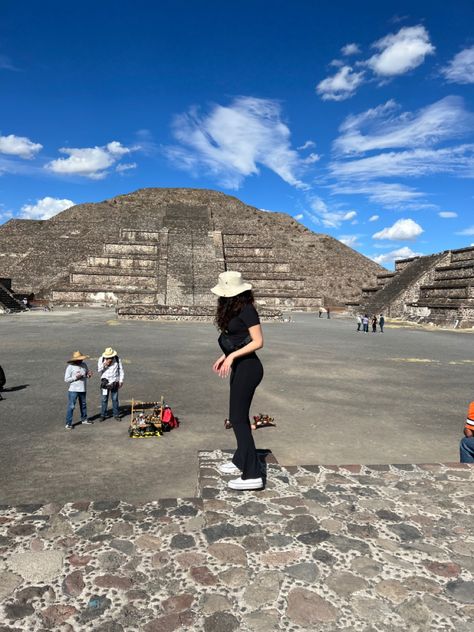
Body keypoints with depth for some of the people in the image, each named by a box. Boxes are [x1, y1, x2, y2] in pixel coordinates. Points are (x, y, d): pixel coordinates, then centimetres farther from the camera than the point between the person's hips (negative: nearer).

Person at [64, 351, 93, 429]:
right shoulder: (70, 367, -13)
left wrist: (89, 375, -8)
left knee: (83, 405, 20)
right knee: (71, 406, -3)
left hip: (83, 389, 6)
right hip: (73, 390, -6)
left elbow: (87, 375, 15)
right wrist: (75, 377, -24)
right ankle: (68, 423, 5)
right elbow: (66, 379, -13)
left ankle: (84, 419, 36)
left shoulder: (84, 365, 3)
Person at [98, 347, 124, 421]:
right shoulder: (101, 359, -3)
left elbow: (121, 370, 5)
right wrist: (105, 365, -19)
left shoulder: (117, 359, -2)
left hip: (114, 382, 0)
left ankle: (116, 414, 17)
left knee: (115, 399, 7)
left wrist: (121, 380, 1)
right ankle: (103, 415, 14)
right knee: (104, 399, 3)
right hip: (105, 382, 0)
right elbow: (99, 371, -4)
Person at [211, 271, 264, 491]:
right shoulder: (233, 309, 11)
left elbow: (258, 342, -18)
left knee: (238, 419, -6)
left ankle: (252, 475, 1)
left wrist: (232, 356, -22)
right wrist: (224, 357, 13)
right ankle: (240, 461, 34)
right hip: (239, 367, 10)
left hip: (247, 368, -10)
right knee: (239, 416, 18)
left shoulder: (246, 310, -16)